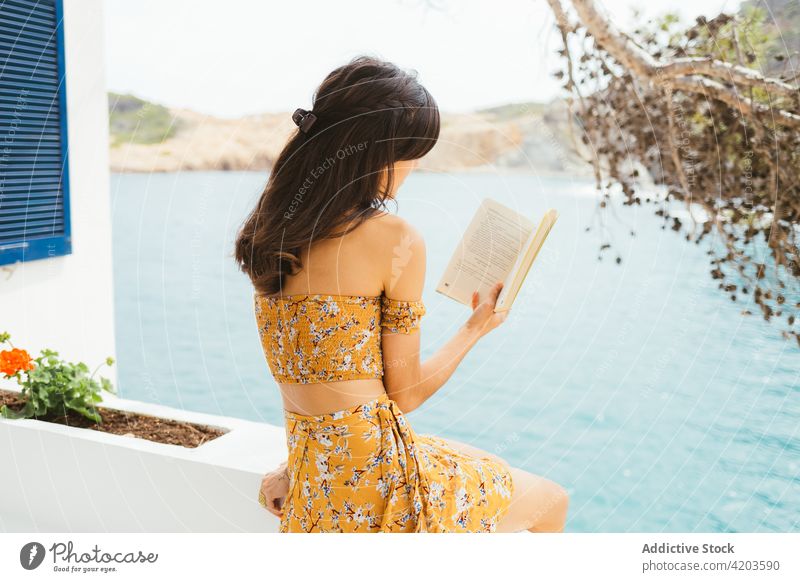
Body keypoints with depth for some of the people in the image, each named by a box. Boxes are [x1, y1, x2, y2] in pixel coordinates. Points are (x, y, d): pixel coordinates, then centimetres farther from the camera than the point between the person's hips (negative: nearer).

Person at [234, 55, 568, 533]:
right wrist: (476, 328, 4)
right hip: (378, 476, -8)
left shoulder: (271, 230, 3)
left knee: (485, 466, 32)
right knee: (552, 501, 19)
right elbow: (405, 394, -11)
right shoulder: (395, 240, -19)